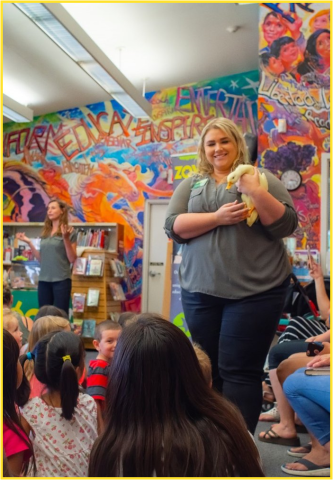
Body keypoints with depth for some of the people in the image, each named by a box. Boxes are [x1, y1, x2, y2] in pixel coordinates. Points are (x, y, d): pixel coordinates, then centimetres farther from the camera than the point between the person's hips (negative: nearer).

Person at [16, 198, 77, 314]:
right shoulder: (45, 233, 13)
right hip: (43, 280, 6)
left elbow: (72, 259, -8)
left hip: (61, 280, -5)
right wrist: (29, 242, 8)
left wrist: (66, 239, -19)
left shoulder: (69, 232, -3)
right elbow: (41, 259, 15)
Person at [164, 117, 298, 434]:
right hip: (201, 290, 3)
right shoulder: (191, 184, 11)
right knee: (206, 367, 12)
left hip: (255, 290, -3)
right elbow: (173, 226, -1)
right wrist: (217, 217, -14)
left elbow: (286, 226, -3)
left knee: (239, 370, -2)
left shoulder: (261, 178, 6)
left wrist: (256, 193, -17)